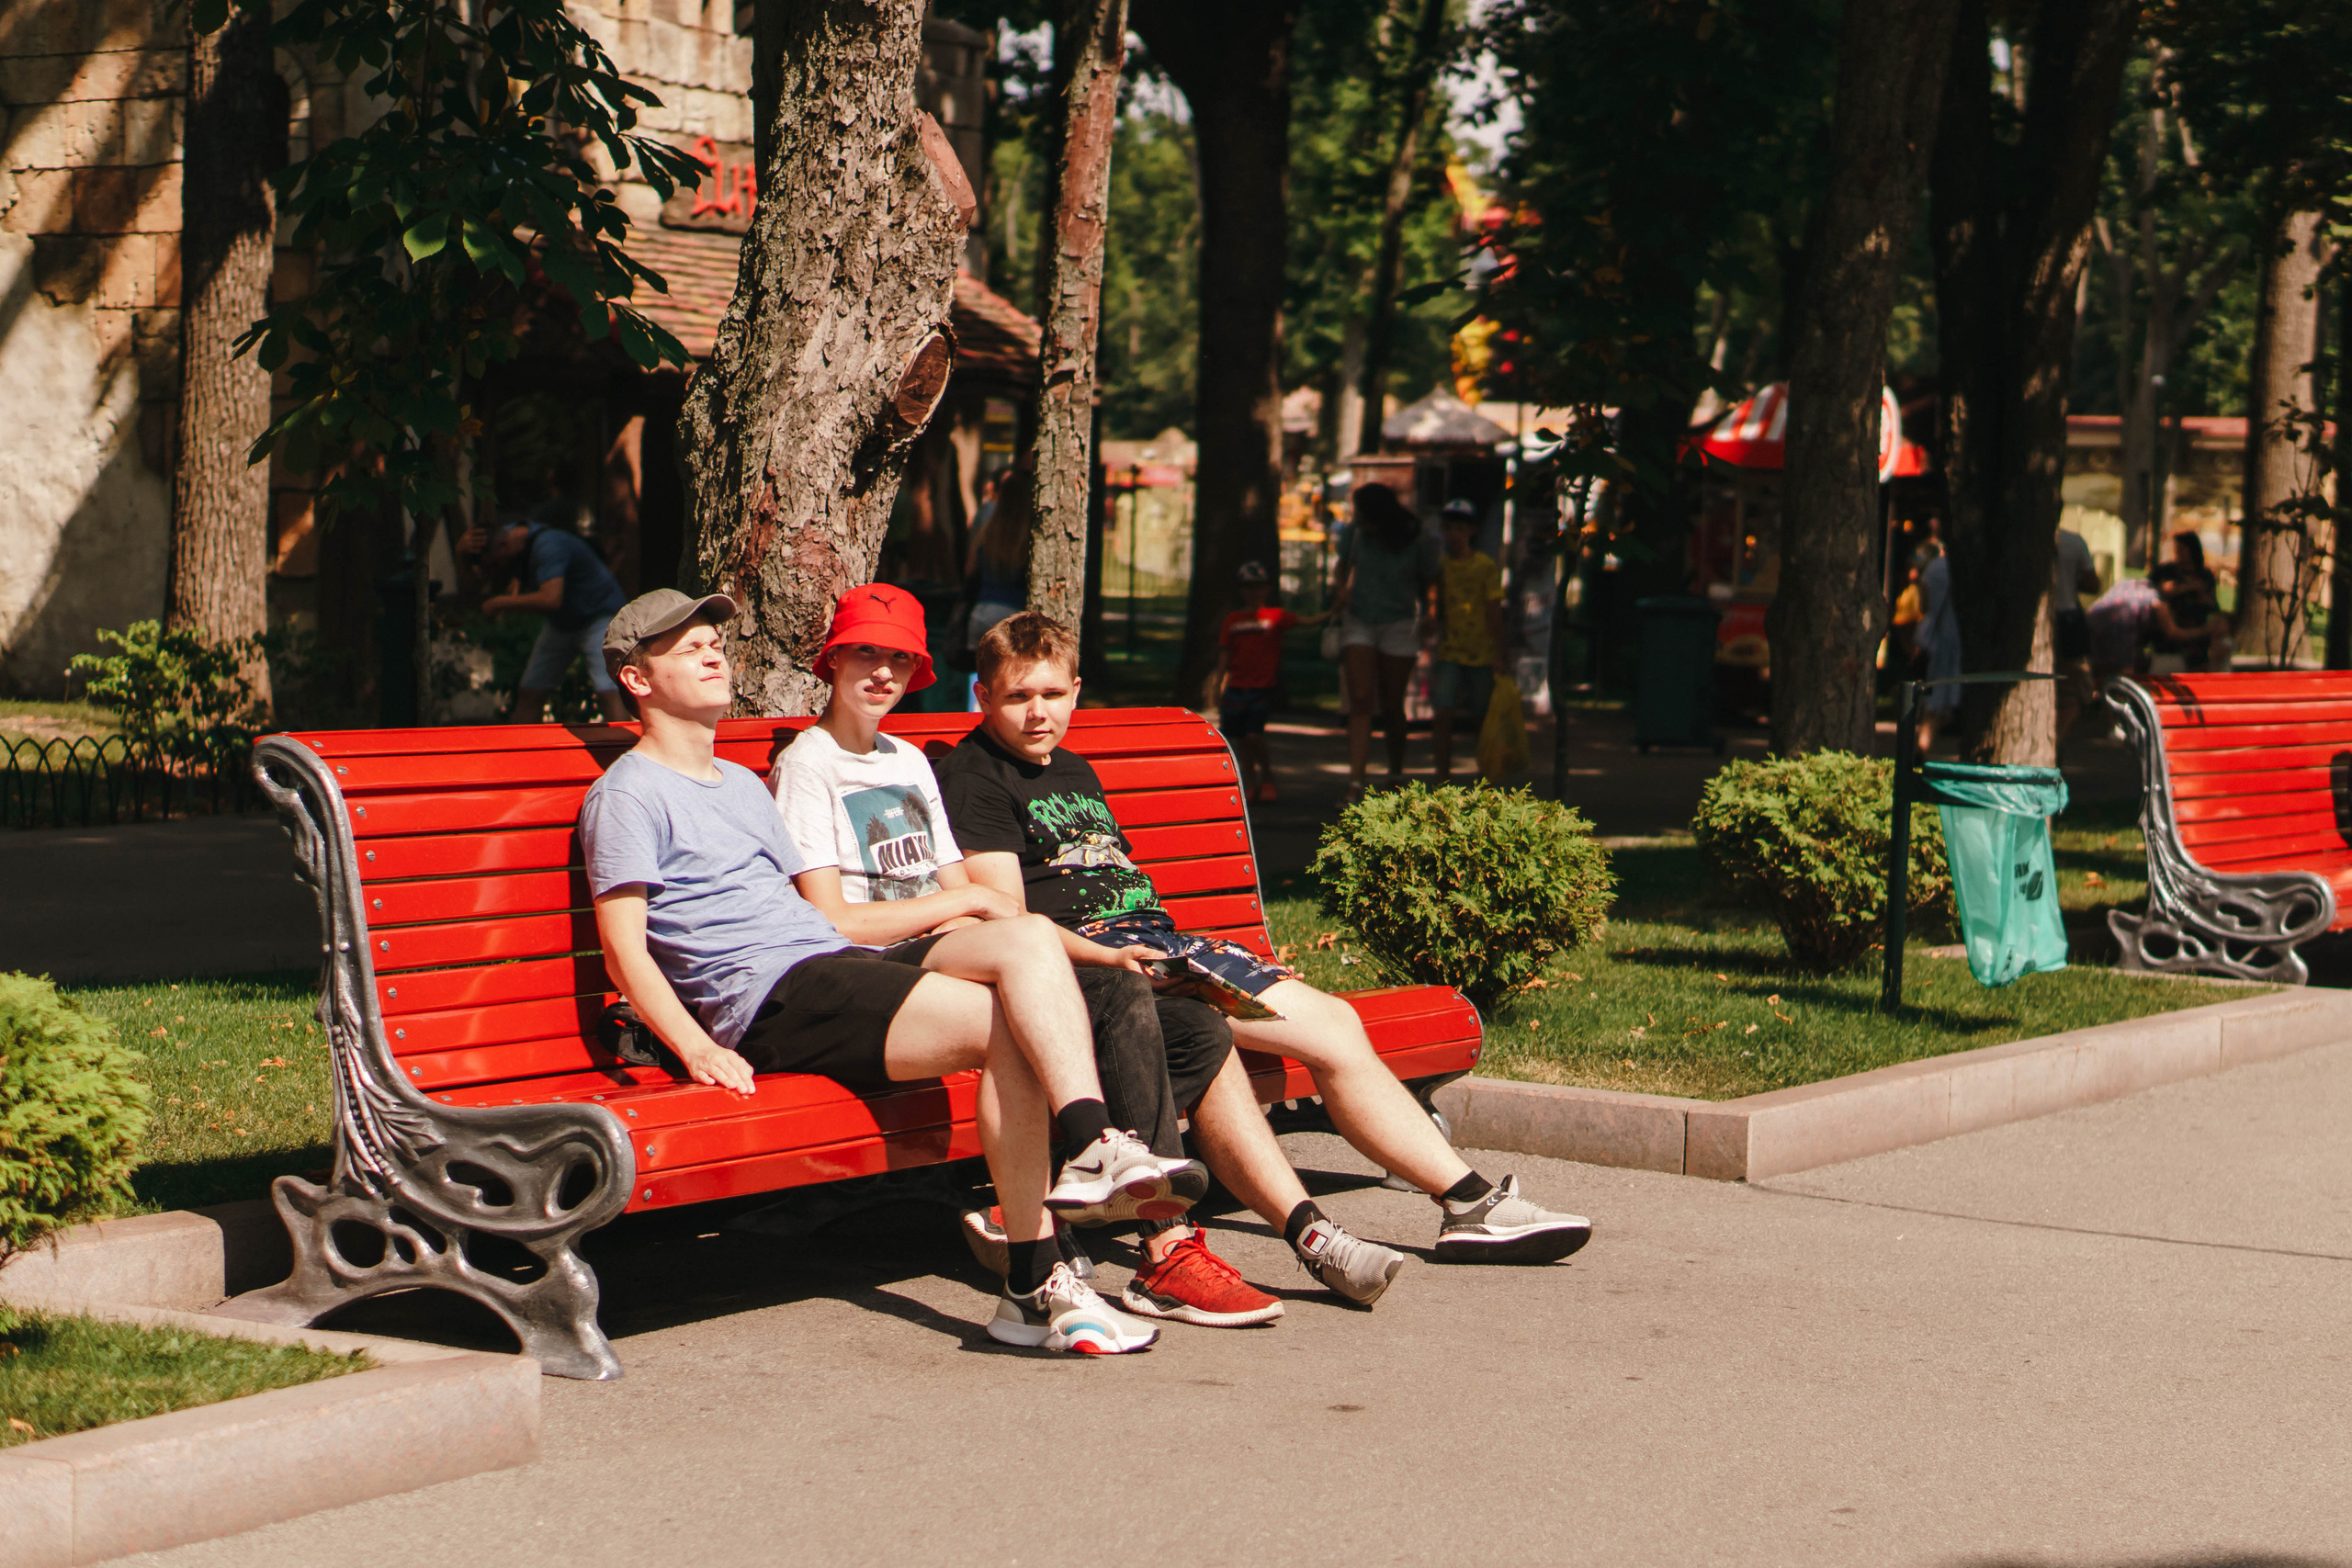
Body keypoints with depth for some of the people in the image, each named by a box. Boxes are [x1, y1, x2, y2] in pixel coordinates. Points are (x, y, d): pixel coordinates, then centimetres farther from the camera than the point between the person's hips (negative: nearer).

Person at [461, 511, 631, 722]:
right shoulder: (507, 532, -4)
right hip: (562, 623, 9)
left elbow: (551, 599, -42)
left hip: (599, 617, -9)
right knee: (529, 694, 5)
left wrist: (502, 602, -29)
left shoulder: (547, 544, -31)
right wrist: (463, 547, -18)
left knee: (607, 693, -24)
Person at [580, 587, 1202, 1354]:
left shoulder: (745, 786, 30)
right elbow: (626, 951, -7)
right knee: (1007, 1023, -23)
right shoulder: (628, 794, 3)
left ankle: (1094, 1145, -30)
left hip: (840, 962, 8)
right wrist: (695, 1047, -22)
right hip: (765, 999, -8)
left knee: (1030, 939, -19)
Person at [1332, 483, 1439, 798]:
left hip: (1398, 627, -1)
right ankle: (1355, 783, -19)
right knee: (1361, 701, -12)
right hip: (1359, 625, 1)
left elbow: (1430, 581, 3)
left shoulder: (1414, 545, -11)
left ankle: (1396, 772, 30)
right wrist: (1342, 587, -3)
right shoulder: (1357, 534, -4)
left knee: (1391, 706, 7)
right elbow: (1345, 562, 14)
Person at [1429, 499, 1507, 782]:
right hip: (1449, 653, 2)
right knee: (1443, 715, -10)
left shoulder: (1486, 567, -1)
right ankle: (1443, 779, -6)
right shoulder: (1440, 567, 6)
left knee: (1481, 718, 6)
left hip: (1481, 655, -1)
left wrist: (1498, 655, -5)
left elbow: (1494, 613, -1)